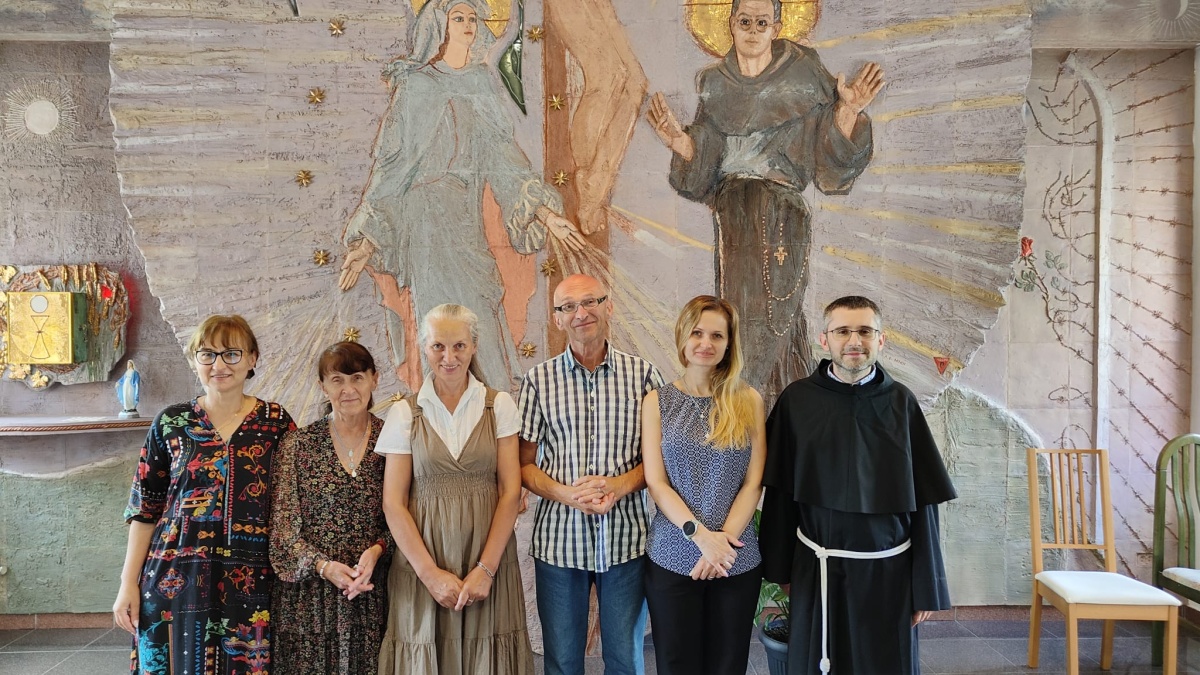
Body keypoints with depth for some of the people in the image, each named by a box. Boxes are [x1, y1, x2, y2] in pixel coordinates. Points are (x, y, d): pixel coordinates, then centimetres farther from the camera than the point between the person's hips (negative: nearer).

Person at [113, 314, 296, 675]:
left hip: (251, 581, 0)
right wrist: (128, 583, 3)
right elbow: (144, 508, 6)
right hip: (177, 578, 1)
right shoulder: (171, 423, 3)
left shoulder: (277, 422, 1)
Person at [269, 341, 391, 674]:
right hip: (308, 594, -1)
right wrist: (323, 565, -15)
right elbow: (283, 526, -2)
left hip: (372, 594, 1)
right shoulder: (298, 444, -1)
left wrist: (377, 550, -13)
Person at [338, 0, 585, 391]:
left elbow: (502, 156, 12)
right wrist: (365, 239, -6)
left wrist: (545, 213, 2)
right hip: (427, 216, -5)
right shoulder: (416, 86, 2)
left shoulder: (482, 84, 15)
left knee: (483, 320, 2)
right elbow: (390, 163, 0)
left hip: (467, 223, 5)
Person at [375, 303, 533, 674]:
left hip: (489, 559, 0)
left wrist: (486, 568, -10)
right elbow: (393, 502, -2)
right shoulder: (405, 412, 1)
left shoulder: (499, 405, 1)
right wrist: (431, 573, -9)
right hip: (423, 564, 0)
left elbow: (510, 490, -3)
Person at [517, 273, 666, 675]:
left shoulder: (642, 374, 1)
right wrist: (565, 493, -16)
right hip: (559, 538, 0)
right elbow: (524, 464, 2)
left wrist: (620, 484, -15)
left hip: (626, 538, 0)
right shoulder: (539, 380, 1)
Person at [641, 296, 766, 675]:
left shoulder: (748, 401, 3)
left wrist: (724, 538, -12)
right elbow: (655, 482, -4)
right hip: (672, 557, 0)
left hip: (736, 560, 1)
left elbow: (753, 483, 0)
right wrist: (701, 536, -16)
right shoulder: (658, 401, 1)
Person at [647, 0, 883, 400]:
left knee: (769, 309, -8)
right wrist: (678, 138, -12)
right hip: (732, 213, 3)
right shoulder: (716, 86, 10)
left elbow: (832, 155, -1)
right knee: (740, 304, 1)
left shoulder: (802, 79, 2)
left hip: (781, 215, -2)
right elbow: (700, 167, 6)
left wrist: (848, 110, -17)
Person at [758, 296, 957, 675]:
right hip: (817, 569, 0)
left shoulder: (900, 402, -3)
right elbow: (779, 492, 1)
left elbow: (923, 500, -2)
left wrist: (927, 585, -2)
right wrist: (779, 567, 4)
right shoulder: (797, 400, -5)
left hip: (888, 569, 0)